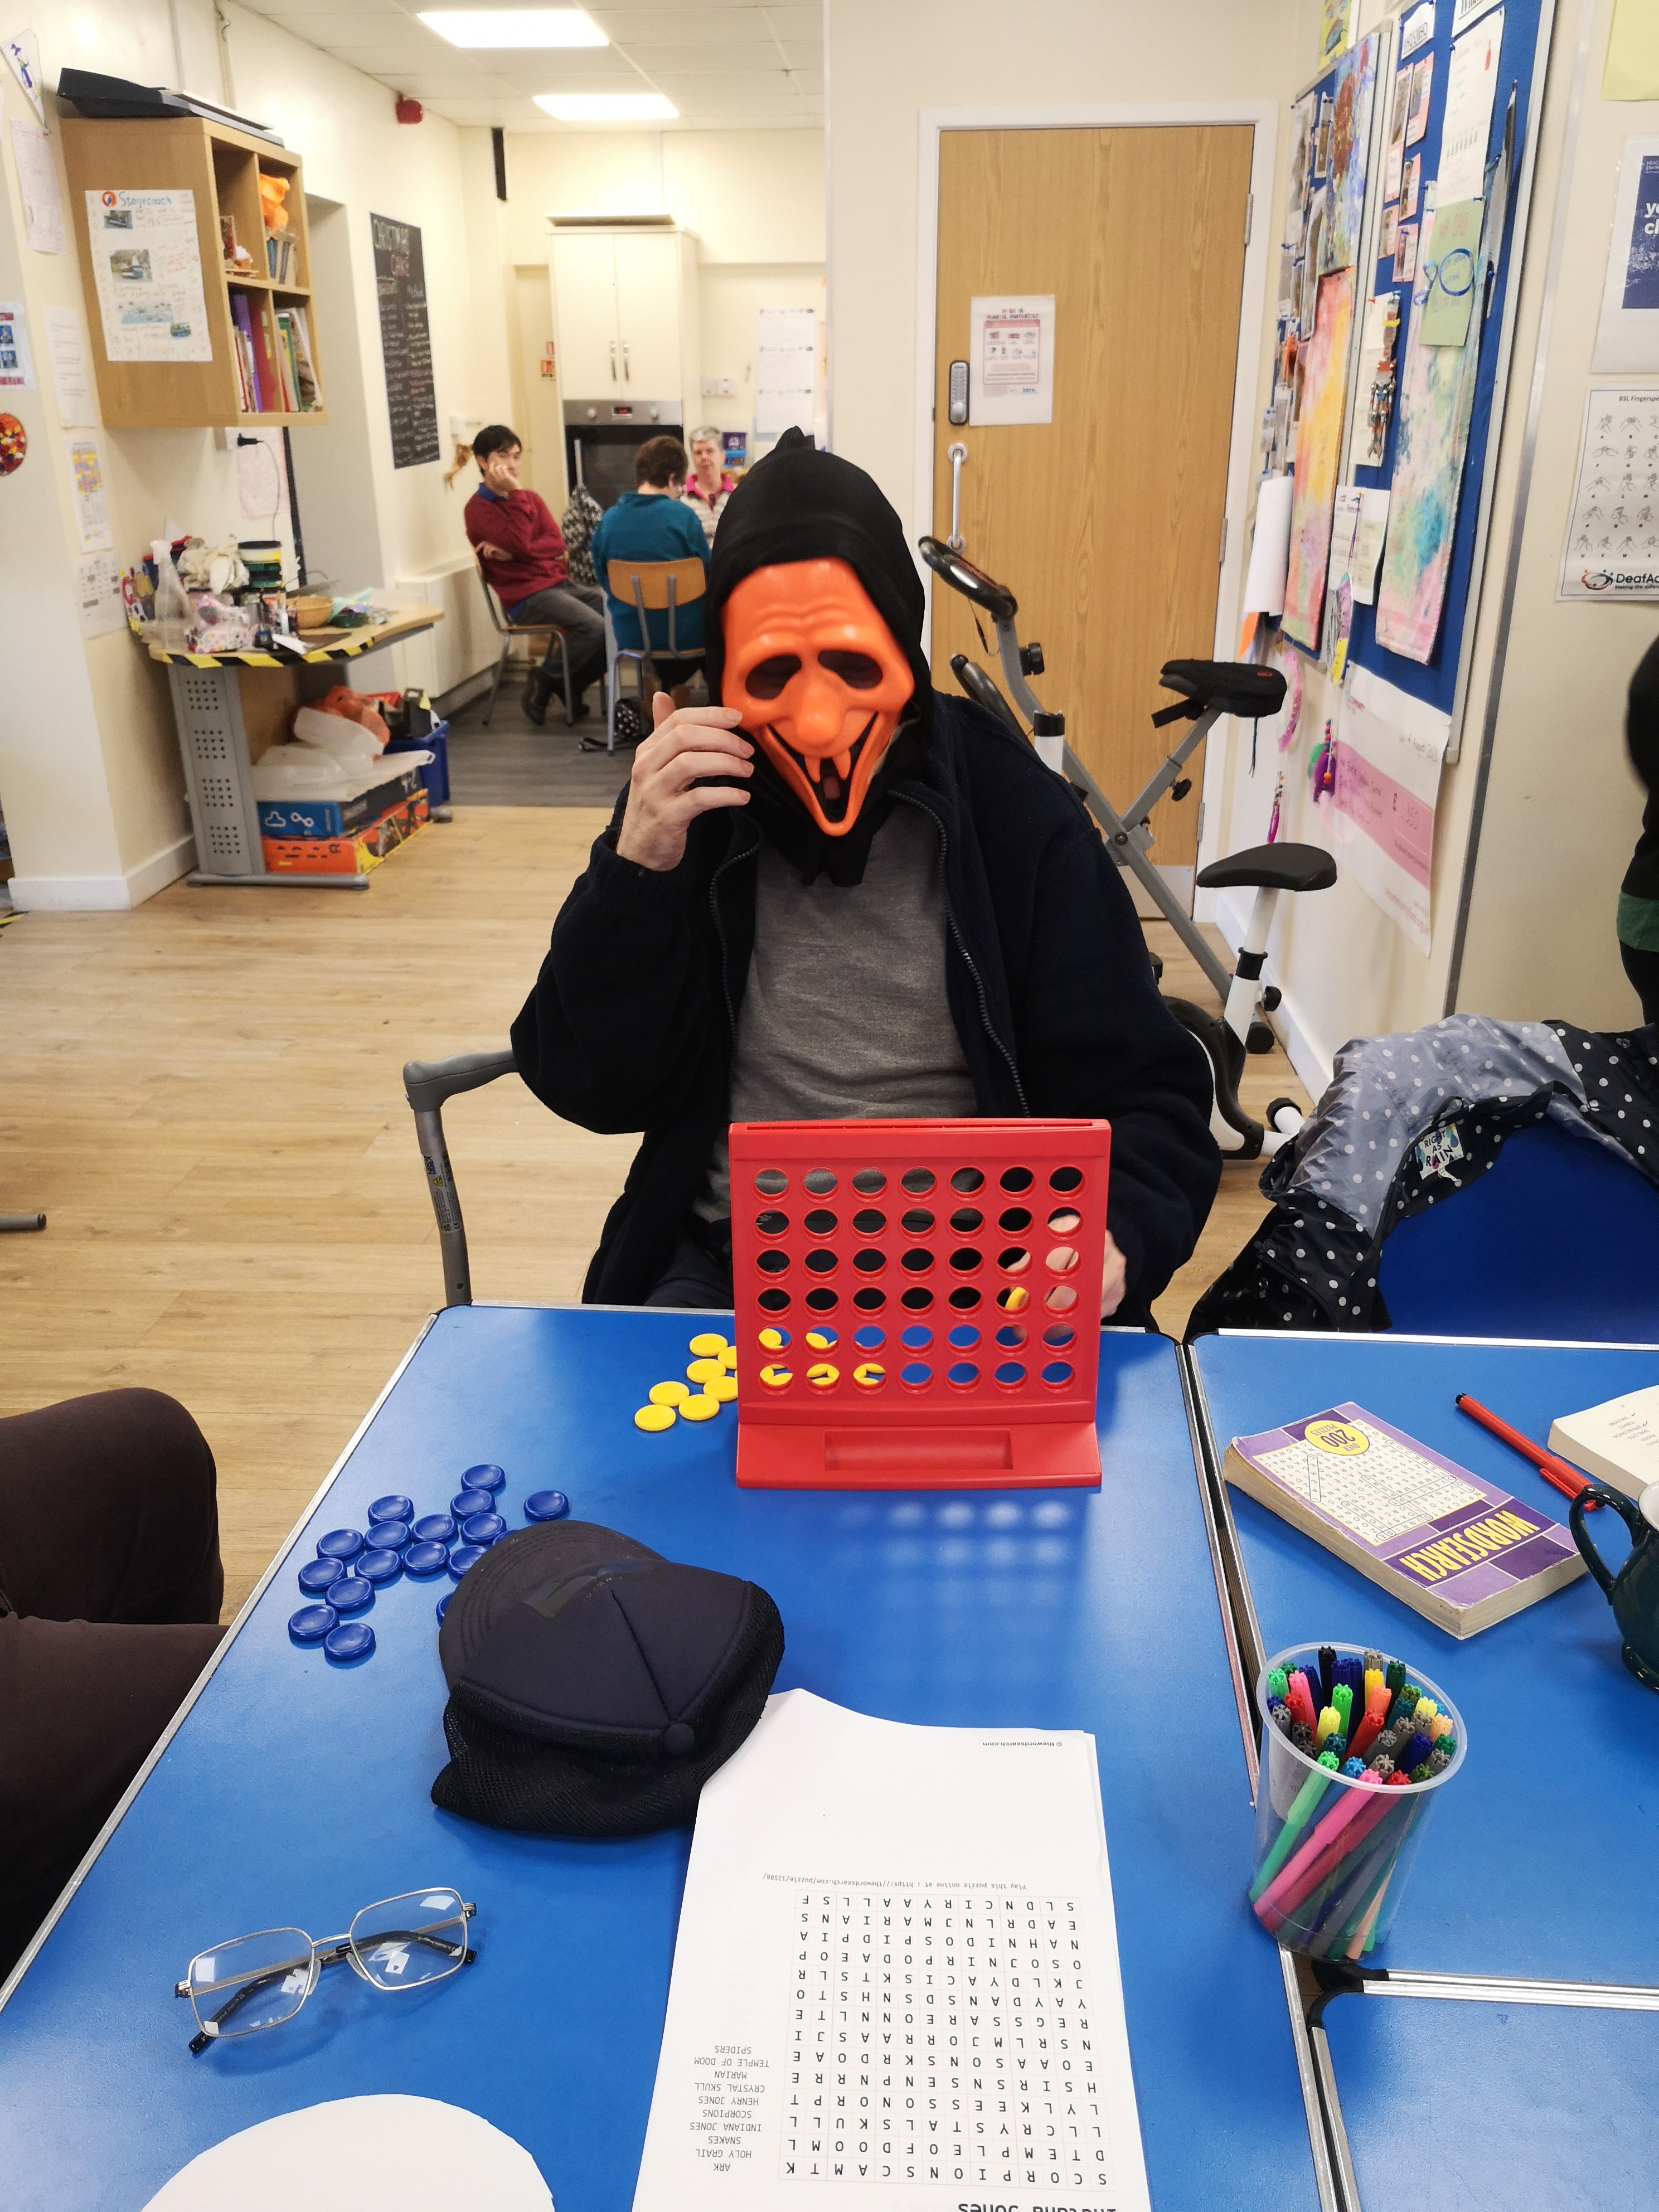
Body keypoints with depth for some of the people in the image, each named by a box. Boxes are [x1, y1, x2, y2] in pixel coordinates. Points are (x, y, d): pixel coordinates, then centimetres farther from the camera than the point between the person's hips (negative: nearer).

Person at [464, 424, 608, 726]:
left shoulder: (531, 499, 19)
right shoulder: (478, 508, -2)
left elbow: (557, 543, 3)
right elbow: (519, 543, -18)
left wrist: (514, 552, -12)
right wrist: (515, 493, -14)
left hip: (562, 582, 7)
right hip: (527, 596, -7)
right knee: (594, 627, -27)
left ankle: (572, 685, 6)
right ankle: (545, 681, -5)